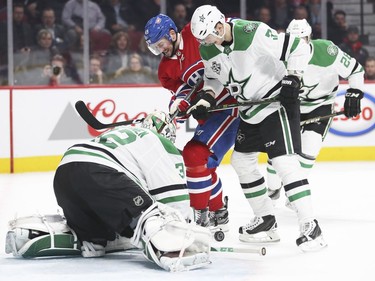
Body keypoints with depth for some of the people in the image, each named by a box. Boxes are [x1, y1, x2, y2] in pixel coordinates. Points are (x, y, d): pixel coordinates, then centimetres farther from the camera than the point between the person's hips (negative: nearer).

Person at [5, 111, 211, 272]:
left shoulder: (123, 133, 40)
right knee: (143, 214, -16)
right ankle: (170, 250, -45)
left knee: (93, 233, 21)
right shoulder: (164, 146, 17)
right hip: (95, 173, -8)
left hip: (64, 171, 8)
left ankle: (32, 232, 11)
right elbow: (175, 199, 8)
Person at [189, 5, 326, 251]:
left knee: (284, 161, -18)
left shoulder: (254, 33, -25)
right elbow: (214, 77, 16)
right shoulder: (208, 50, -2)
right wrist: (205, 101, 1)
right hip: (249, 109, 9)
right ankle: (266, 221, 24)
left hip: (277, 100, -9)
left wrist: (291, 79, -25)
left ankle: (310, 226, -16)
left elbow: (298, 47, -21)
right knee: (242, 161, 12)